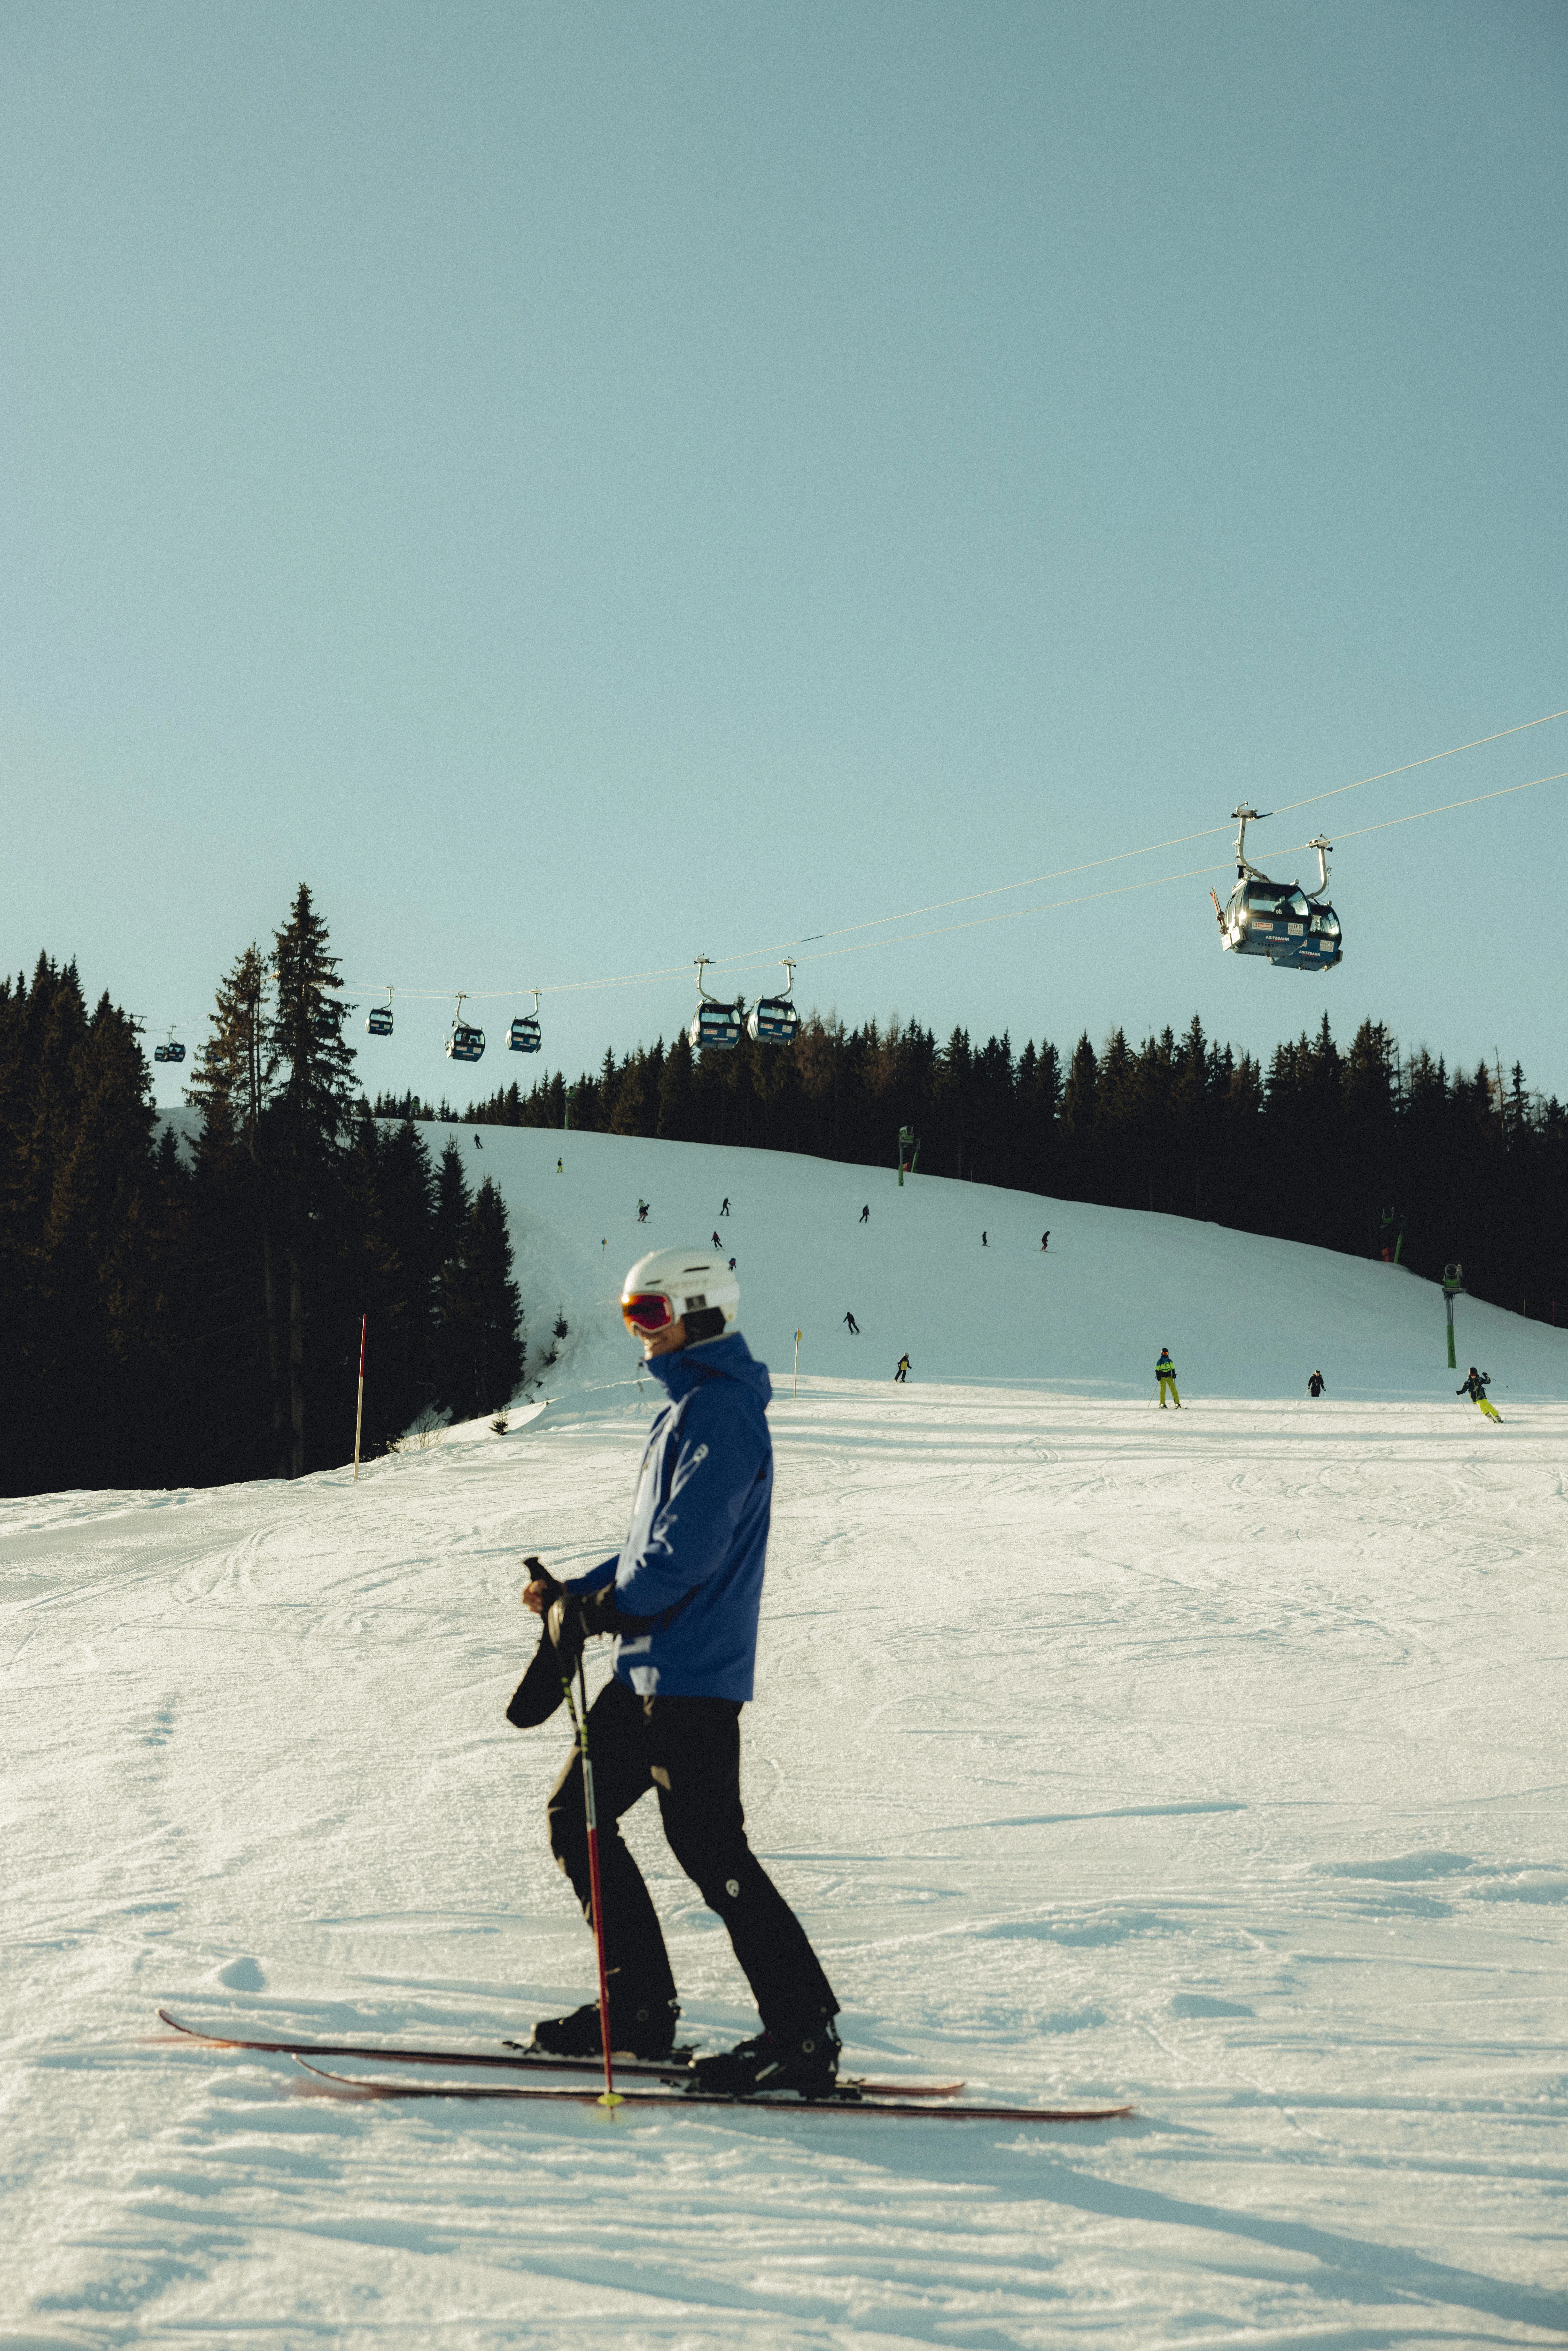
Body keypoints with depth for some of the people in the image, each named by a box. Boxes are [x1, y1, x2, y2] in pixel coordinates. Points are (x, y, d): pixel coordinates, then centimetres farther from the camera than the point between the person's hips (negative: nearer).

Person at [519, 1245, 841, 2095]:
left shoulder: (721, 1410, -14)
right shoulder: (689, 1405, 18)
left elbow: (688, 1549, -23)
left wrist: (592, 1613, -17)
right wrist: (575, 1592, 14)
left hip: (693, 1674, -11)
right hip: (652, 1666, 11)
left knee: (708, 1849, -9)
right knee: (576, 1817, 14)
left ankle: (804, 2031, -3)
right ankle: (639, 2003, 20)